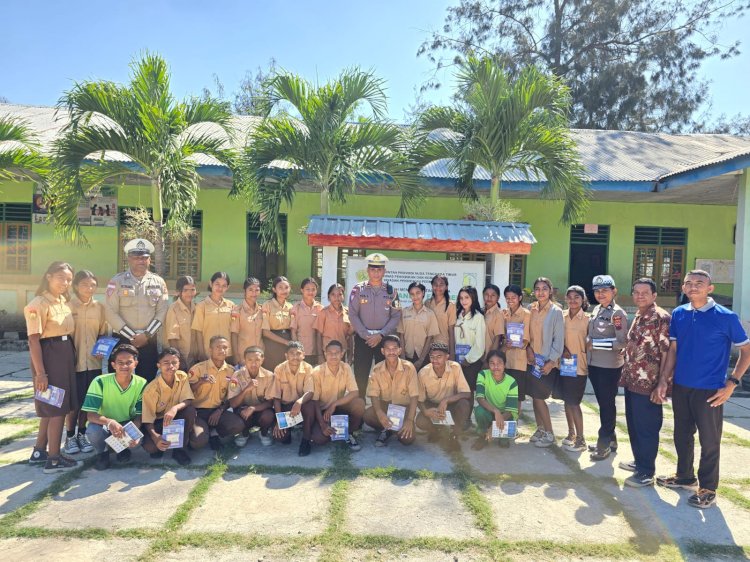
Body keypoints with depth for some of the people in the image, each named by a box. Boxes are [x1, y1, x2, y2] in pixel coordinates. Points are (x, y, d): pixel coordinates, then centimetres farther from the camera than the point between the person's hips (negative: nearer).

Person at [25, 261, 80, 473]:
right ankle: (54, 459, 8)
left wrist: (71, 358, 9)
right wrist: (40, 372, -20)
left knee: (51, 408, 17)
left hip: (65, 355, 9)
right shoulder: (38, 304, -14)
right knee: (57, 408, -2)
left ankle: (39, 452, 31)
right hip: (49, 355, -9)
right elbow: (33, 340, -18)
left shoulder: (64, 302, 11)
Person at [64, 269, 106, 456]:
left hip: (93, 362, 3)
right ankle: (70, 436, 20)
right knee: (74, 401, 4)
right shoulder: (68, 306, -6)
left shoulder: (99, 307, 5)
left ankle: (82, 434, 25)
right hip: (73, 361, -3)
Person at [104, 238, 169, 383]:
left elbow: (162, 311, 1)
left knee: (148, 381, 7)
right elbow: (111, 312, -7)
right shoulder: (117, 281, -1)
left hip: (149, 341, 2)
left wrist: (146, 335, -9)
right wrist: (131, 336, -11)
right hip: (122, 340, -2)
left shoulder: (158, 282, 5)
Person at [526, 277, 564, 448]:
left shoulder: (556, 311, -8)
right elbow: (526, 332, 9)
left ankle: (549, 433, 11)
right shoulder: (531, 309, 4)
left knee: (539, 397, -5)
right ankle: (540, 429, 25)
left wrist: (551, 361, -13)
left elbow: (559, 339, -9)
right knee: (534, 396, 9)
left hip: (547, 362, -4)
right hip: (532, 359, 5)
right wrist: (528, 348, -8)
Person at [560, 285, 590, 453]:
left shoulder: (587, 319, -7)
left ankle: (581, 439, 7)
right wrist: (563, 349, -9)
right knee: (567, 400, 12)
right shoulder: (562, 316, 4)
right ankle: (571, 433, 27)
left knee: (574, 402, -4)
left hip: (579, 365, -4)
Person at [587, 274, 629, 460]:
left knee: (607, 404, 4)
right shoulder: (596, 309, 10)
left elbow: (622, 342, -18)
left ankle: (605, 443, 16)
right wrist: (588, 344, 3)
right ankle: (610, 439, 30)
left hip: (610, 366, -7)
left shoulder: (617, 313, -13)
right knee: (602, 403, 16)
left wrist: (595, 344, -18)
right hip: (594, 364, 7)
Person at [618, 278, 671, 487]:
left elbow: (667, 352, -18)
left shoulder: (661, 318, -14)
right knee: (633, 425, 18)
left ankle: (646, 472, 13)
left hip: (647, 384, -9)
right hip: (632, 381, 9)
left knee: (646, 428, 2)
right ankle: (639, 461, 34)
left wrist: (661, 383, -20)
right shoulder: (638, 317, 13)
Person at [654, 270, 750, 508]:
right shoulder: (678, 314, 3)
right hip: (681, 387, 5)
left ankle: (708, 489, 24)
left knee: (709, 441, 7)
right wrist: (663, 380, 2)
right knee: (682, 435, 17)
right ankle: (685, 476, 36)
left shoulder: (726, 317, -10)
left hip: (709, 391, -4)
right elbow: (673, 349, 7)